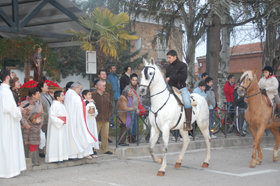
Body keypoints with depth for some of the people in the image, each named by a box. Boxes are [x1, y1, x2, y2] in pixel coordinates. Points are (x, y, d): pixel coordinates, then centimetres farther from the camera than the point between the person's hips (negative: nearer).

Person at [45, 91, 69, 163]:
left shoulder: (61, 105, 13)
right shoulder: (54, 105, -16)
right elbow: (52, 116, -21)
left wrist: (65, 121, 8)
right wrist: (60, 122, -20)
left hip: (62, 127, 10)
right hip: (56, 127, -10)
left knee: (63, 141, 11)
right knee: (56, 142, -6)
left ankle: (61, 157, 17)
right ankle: (55, 158, -1)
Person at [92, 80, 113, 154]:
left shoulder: (107, 95, 13)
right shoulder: (93, 95, -6)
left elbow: (110, 106, 18)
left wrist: (109, 114, 8)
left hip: (106, 119, 5)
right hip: (97, 119, -5)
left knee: (105, 135, 7)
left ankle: (105, 149, 15)